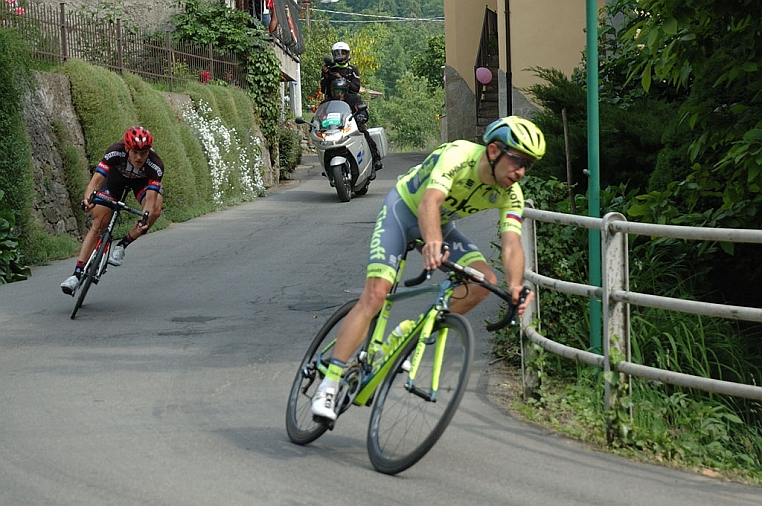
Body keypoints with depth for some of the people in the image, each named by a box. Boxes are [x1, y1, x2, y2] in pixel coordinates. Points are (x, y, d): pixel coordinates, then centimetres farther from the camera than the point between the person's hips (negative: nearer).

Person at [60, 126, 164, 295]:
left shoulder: (156, 165, -38)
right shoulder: (116, 152, -38)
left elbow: (150, 199, -44)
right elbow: (96, 180, -43)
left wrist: (145, 220, -63)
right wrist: (88, 198, -64)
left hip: (143, 180, 0)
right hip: (117, 176, 0)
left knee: (155, 211, -30)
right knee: (98, 225, -9)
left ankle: (122, 245, -11)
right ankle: (77, 273, -7)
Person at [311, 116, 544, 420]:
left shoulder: (510, 194, -18)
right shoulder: (459, 156, -34)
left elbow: (512, 244, -28)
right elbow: (429, 203, -49)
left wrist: (515, 286, -48)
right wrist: (432, 243, -69)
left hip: (440, 224, 6)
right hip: (403, 209, -6)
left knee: (484, 282, -16)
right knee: (375, 294, -20)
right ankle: (328, 386, -17)